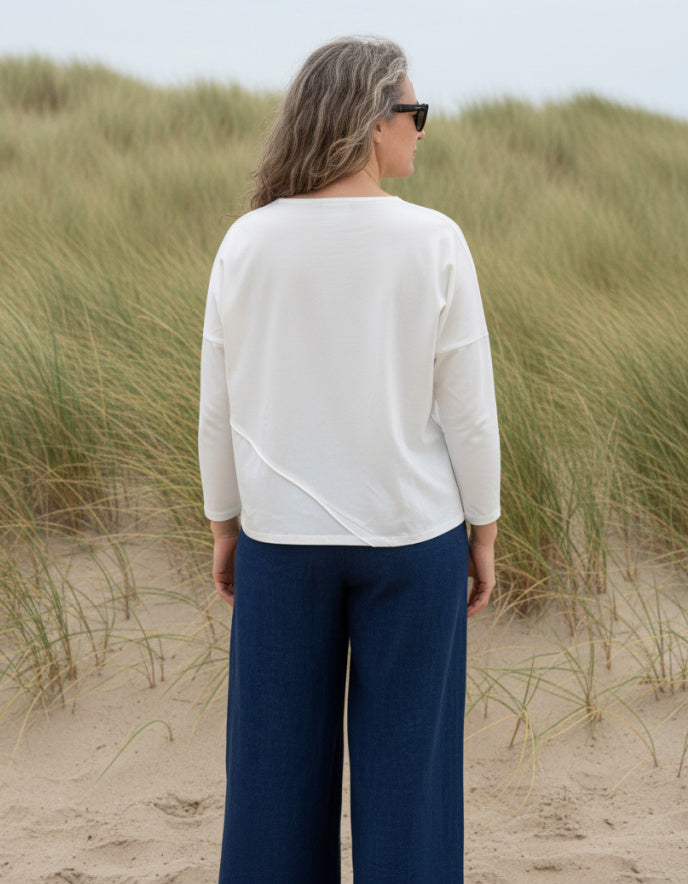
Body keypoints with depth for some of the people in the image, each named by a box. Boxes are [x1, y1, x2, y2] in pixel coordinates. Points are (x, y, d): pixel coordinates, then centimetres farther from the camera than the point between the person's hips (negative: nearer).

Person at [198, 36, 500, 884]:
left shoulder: (249, 242, -7)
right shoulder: (433, 243, -12)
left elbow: (219, 406, -2)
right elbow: (467, 408, -8)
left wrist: (223, 528, 11)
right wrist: (484, 533, 4)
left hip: (284, 535, 2)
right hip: (410, 533, -1)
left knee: (278, 758, 13)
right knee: (406, 756, 11)